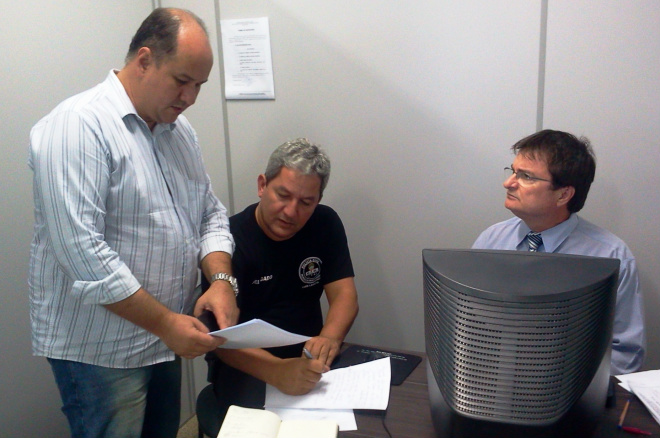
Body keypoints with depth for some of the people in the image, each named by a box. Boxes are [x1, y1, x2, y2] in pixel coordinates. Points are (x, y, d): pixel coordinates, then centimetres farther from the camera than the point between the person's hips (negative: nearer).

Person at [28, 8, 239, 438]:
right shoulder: (78, 126, -18)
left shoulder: (180, 129, 7)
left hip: (167, 339, 8)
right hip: (99, 350, -7)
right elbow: (82, 250, -25)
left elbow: (211, 214, 8)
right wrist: (165, 322, -22)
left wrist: (221, 280, -10)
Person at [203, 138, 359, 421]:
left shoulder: (326, 224, -2)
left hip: (307, 358, 5)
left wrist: (330, 338, -29)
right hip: (246, 364, -5)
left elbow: (344, 294, -5)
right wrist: (277, 372, -43)